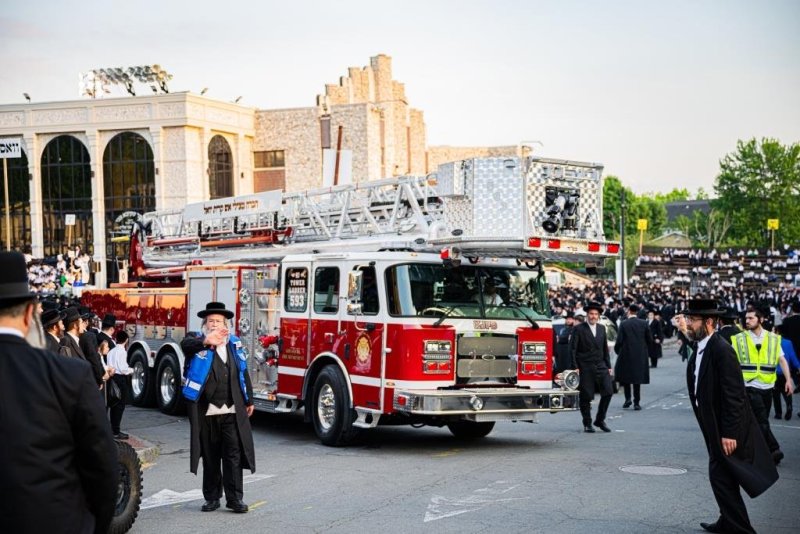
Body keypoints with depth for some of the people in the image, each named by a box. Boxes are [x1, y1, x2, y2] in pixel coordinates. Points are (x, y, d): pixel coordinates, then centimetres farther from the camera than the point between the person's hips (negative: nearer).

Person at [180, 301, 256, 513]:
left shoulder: (235, 344, 11)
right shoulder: (198, 343, 0)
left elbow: (243, 373, 16)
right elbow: (185, 344, -25)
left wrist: (249, 400, 16)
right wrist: (206, 341, -44)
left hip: (232, 411, 1)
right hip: (206, 411, -1)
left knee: (234, 455, -1)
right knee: (210, 457, 8)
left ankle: (235, 498, 4)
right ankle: (212, 497, 18)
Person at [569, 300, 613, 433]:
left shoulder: (602, 328, 13)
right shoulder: (579, 329, -3)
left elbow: (605, 349, 17)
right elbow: (572, 349, -5)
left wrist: (608, 366, 13)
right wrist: (575, 367, -11)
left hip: (600, 366, 4)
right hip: (585, 367, -4)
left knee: (608, 391, -5)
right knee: (586, 396, -1)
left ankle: (600, 420, 11)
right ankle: (587, 424, 13)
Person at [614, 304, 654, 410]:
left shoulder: (624, 324, -9)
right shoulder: (644, 324, -1)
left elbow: (619, 340, -11)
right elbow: (650, 340, 1)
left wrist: (616, 350, 7)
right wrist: (645, 351, 16)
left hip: (626, 354, -2)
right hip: (640, 355, 2)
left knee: (624, 377, 13)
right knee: (637, 377, 8)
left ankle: (628, 398, 2)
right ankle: (636, 402, 6)